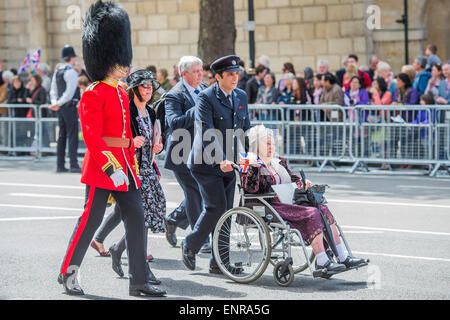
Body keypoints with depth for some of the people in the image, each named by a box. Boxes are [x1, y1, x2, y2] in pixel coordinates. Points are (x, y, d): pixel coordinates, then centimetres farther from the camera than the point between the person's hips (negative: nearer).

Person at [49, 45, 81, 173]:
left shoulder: (57, 72, 14)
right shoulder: (71, 72, -12)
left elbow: (53, 91, 14)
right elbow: (69, 92, -19)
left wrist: (55, 103, 2)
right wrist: (58, 104, -13)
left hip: (60, 108, 8)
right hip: (70, 107, -8)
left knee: (62, 136, 10)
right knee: (72, 136, -8)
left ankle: (60, 165, 11)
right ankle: (74, 165, -11)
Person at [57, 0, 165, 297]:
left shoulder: (122, 93, 15)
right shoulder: (93, 95, -12)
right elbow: (92, 137, -19)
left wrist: (132, 164, 19)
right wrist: (112, 169, -24)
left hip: (124, 164, 8)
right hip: (102, 164, -8)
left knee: (136, 217, 2)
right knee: (91, 219, 0)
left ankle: (140, 281, 4)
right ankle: (68, 273, 16)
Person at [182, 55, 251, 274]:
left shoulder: (241, 97, 9)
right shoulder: (206, 97, -12)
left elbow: (245, 130, 17)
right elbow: (208, 134, -21)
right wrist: (221, 160, -32)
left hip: (228, 164, 7)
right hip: (207, 163, -6)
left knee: (225, 212, 5)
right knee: (216, 207, -13)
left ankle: (218, 262, 10)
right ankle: (190, 246, 9)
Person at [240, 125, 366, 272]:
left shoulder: (279, 162, 23)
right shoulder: (250, 167, -1)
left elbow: (293, 180, 29)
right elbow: (251, 189, -18)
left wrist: (303, 184, 8)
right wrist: (253, 166, -24)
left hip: (290, 202, 8)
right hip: (272, 207, -8)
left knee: (323, 209, -13)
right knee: (312, 214, -26)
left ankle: (342, 257, -15)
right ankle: (321, 262, -29)